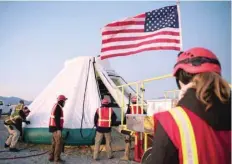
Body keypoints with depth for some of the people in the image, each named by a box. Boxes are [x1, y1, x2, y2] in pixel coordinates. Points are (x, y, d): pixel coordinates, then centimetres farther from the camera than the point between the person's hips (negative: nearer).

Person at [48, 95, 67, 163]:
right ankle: (57, 158, -1)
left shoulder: (56, 106, 16)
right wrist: (59, 129, -24)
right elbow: (57, 119, -23)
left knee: (54, 142, 14)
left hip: (54, 127, 10)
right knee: (59, 142, -6)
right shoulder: (58, 107, -16)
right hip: (56, 128, -10)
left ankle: (51, 157, 20)